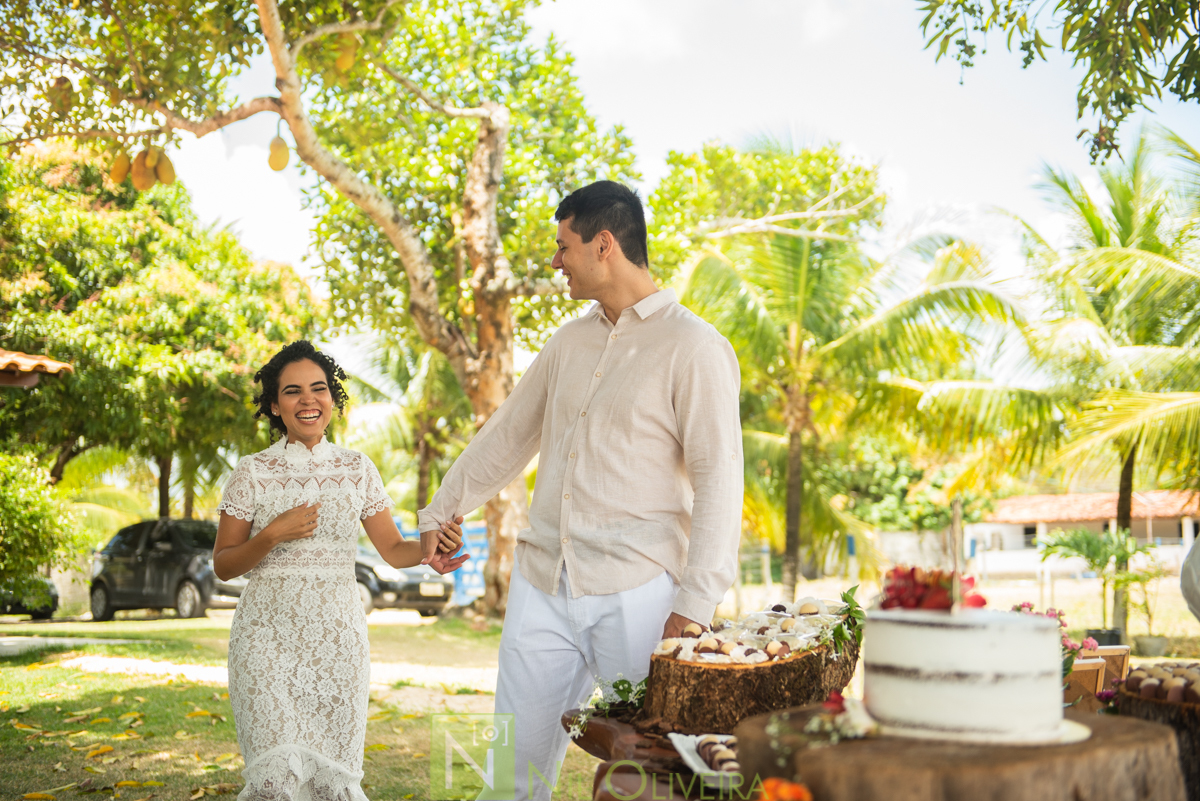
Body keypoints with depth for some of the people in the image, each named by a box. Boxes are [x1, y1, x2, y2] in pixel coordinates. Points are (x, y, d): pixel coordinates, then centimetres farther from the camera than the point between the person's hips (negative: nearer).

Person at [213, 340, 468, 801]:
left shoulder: (357, 469, 7)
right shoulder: (253, 473, 1)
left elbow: (392, 549, 6)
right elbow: (223, 565, 3)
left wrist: (425, 550, -15)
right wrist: (273, 535, -14)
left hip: (338, 636, 2)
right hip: (268, 633, -2)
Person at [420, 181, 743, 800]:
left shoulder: (693, 348, -7)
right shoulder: (569, 341, 14)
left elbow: (719, 481, -12)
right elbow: (508, 434, 25)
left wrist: (694, 607, -18)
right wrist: (443, 511, 30)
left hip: (634, 596, -6)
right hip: (542, 586, 6)